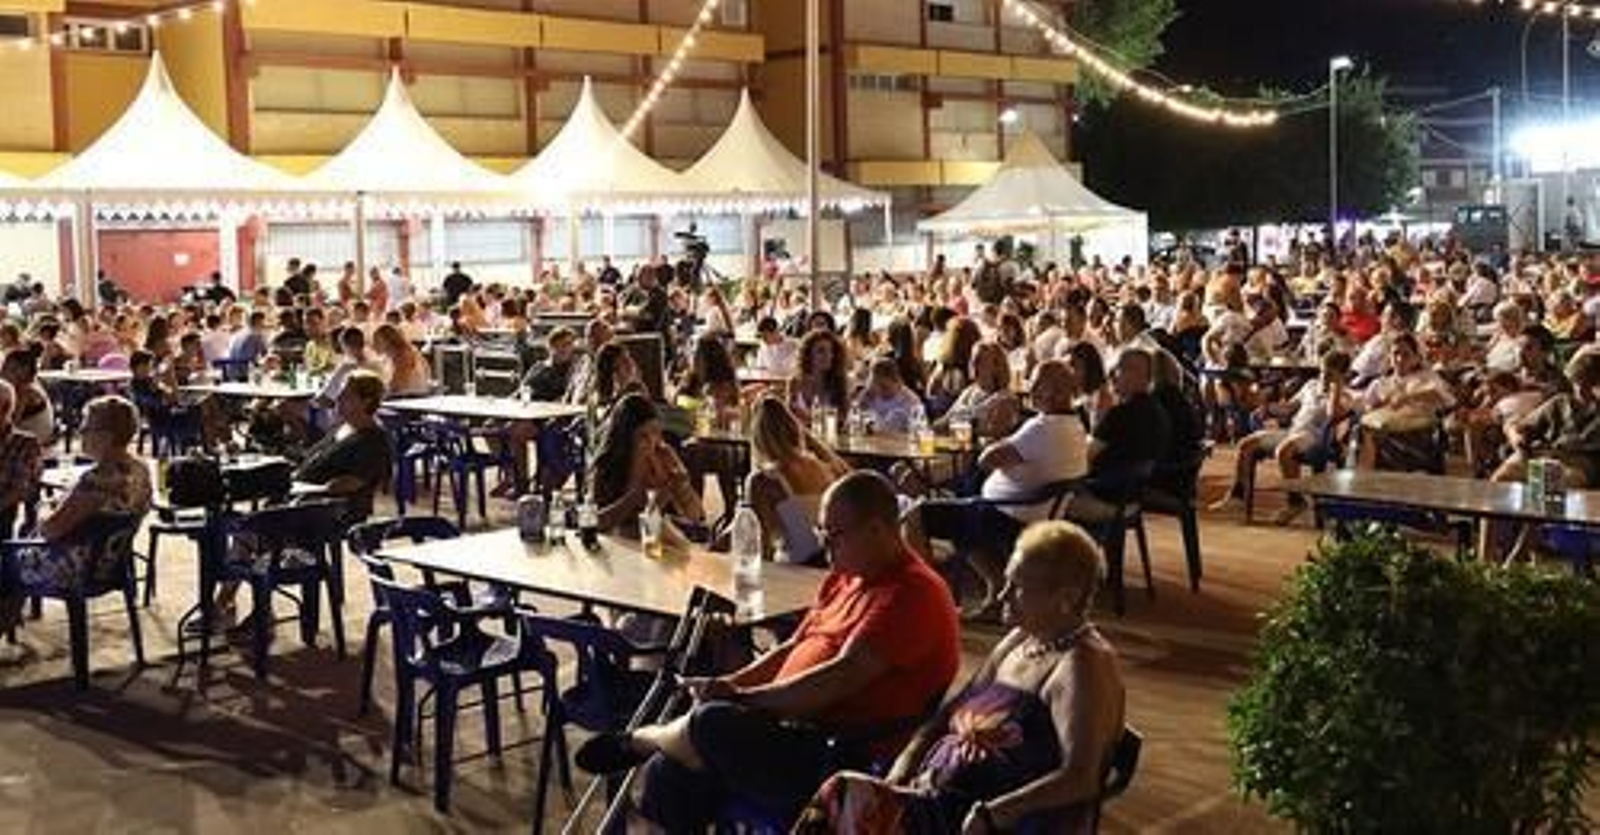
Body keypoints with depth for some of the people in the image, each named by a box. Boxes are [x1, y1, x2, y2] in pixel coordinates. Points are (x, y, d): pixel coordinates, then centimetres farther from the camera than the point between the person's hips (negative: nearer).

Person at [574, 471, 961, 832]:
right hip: (793, 732, 9)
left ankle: (636, 741, 4)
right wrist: (728, 685, 6)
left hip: (842, 762, -9)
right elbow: (793, 650, 23)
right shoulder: (846, 577, 18)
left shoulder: (913, 593, -14)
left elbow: (842, 678, -21)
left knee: (712, 724, -27)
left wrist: (744, 697, -14)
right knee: (665, 775, -8)